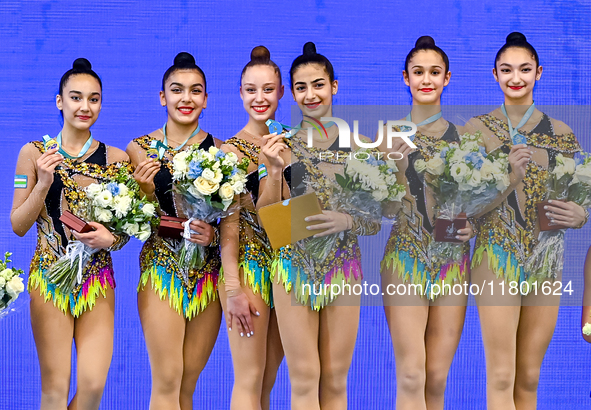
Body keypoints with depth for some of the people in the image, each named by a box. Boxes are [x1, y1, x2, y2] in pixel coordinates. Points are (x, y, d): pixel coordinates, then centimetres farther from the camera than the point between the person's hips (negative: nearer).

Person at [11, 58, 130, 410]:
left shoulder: (117, 159, 5)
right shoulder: (34, 153, 2)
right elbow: (18, 226, 1)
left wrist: (111, 238, -11)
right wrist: (43, 183, -13)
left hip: (98, 281, 1)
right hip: (50, 278, -1)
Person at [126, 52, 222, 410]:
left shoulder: (220, 150, 3)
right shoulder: (140, 149, 2)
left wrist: (214, 233, -14)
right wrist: (145, 189, -15)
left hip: (208, 273, 2)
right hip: (161, 269, -1)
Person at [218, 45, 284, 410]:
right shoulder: (233, 150, -7)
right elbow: (229, 223, -12)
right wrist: (233, 288, -16)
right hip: (249, 263, -6)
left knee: (269, 380, 10)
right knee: (249, 380, -4)